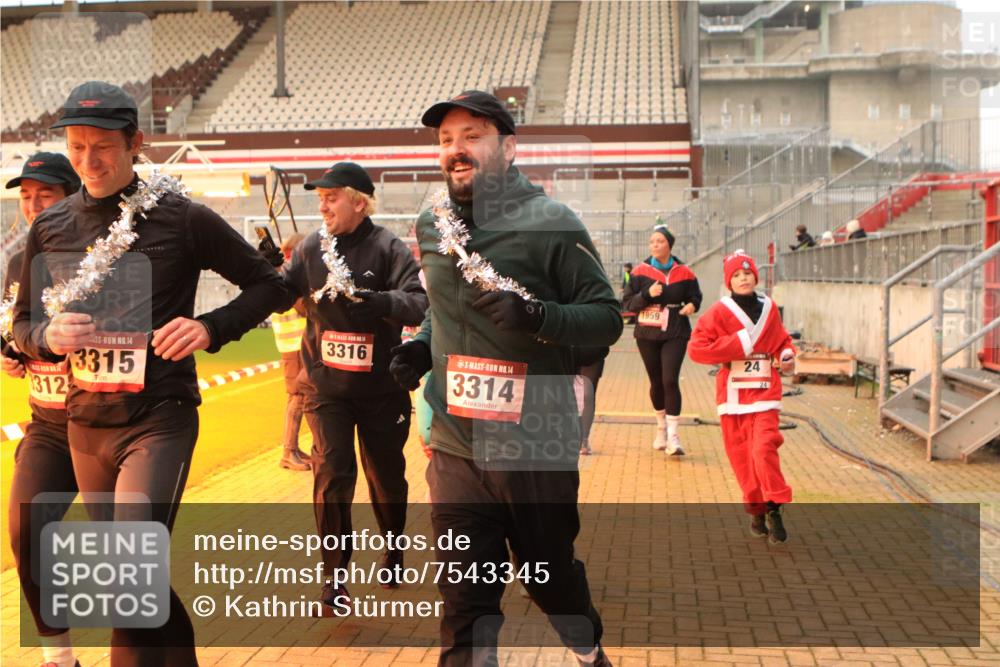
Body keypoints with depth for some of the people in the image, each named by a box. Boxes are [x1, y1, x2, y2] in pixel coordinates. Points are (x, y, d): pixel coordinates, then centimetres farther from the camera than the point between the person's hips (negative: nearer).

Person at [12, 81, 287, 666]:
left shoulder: (182, 218, -7)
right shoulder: (50, 228, 5)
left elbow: (268, 285, 1)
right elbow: (24, 322, 14)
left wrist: (211, 328, -15)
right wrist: (48, 337, -9)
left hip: (160, 418, -5)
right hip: (86, 422, 5)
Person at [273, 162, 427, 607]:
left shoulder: (388, 249, -10)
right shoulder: (311, 247, 2)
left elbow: (420, 302, -21)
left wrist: (378, 301, -39)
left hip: (381, 387, -1)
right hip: (325, 386, 2)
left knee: (386, 475, 13)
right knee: (331, 474, -5)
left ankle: (393, 554, 39)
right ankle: (335, 574, 8)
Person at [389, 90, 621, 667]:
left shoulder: (551, 223, -9)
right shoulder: (432, 226, 9)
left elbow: (608, 318, -10)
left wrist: (535, 317, -26)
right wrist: (424, 345, 5)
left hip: (538, 449, -4)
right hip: (455, 449, 4)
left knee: (552, 580, 15)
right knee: (464, 604, 7)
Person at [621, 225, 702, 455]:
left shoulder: (684, 273, 0)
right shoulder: (640, 272, 0)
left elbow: (695, 297, 12)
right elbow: (627, 302, -1)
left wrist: (692, 305, -11)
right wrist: (647, 295, -18)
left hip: (675, 334, -2)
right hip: (647, 334, 2)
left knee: (670, 380, -14)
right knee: (656, 382, 11)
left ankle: (672, 436, -10)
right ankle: (661, 428, 34)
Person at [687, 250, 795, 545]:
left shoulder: (769, 309, 7)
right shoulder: (719, 313, -3)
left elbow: (782, 339, 24)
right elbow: (696, 348, -10)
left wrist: (787, 355, 3)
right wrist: (737, 344, -14)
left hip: (765, 392, 1)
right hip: (733, 393, 0)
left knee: (764, 448, -17)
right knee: (741, 455, 4)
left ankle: (773, 509, -5)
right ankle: (757, 510, 19)